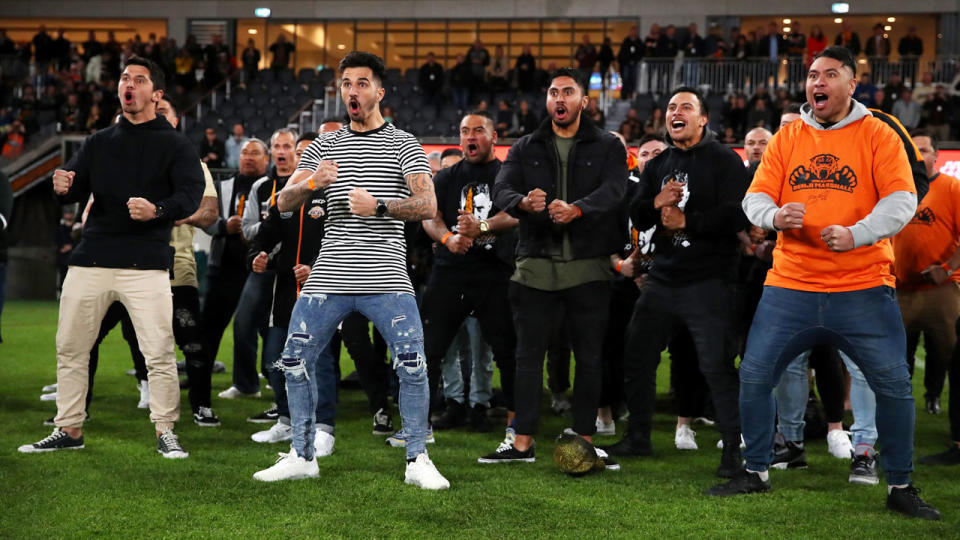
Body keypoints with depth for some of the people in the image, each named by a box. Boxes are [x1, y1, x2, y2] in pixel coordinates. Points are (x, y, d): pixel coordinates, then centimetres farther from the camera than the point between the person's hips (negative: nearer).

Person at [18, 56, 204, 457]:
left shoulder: (174, 145, 4)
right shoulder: (98, 143, 17)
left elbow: (192, 194, -9)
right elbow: (75, 189, 11)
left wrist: (158, 210, -30)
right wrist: (63, 188, -15)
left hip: (146, 264, -4)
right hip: (91, 261, 4)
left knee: (160, 353, -8)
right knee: (70, 349, 6)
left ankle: (165, 431, 5)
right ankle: (69, 430, 17)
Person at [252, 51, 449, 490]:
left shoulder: (403, 145, 5)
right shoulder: (323, 147, 14)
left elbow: (427, 206, -8)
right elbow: (284, 203, 6)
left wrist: (379, 206, -24)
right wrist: (311, 183, -16)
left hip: (387, 277, -3)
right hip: (329, 276, 3)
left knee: (413, 363, -11)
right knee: (295, 360, 2)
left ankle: (417, 460, 2)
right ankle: (302, 455, 17)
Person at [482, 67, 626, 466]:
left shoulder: (607, 147, 7)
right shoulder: (526, 149, 13)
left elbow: (613, 190, -11)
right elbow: (502, 190, -2)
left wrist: (576, 209, -31)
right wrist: (523, 203, -26)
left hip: (588, 266, -1)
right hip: (537, 265, 2)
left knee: (589, 357, 3)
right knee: (528, 355, 3)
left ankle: (585, 441, 12)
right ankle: (522, 442, 9)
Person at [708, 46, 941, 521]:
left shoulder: (879, 136, 1)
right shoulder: (786, 138, 10)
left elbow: (901, 201, -9)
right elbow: (755, 197, 6)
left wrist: (856, 234, -25)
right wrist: (775, 215, -18)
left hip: (863, 288, -2)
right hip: (789, 286, 2)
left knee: (893, 384, -4)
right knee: (754, 375, -1)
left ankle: (900, 487, 12)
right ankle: (755, 472, 17)